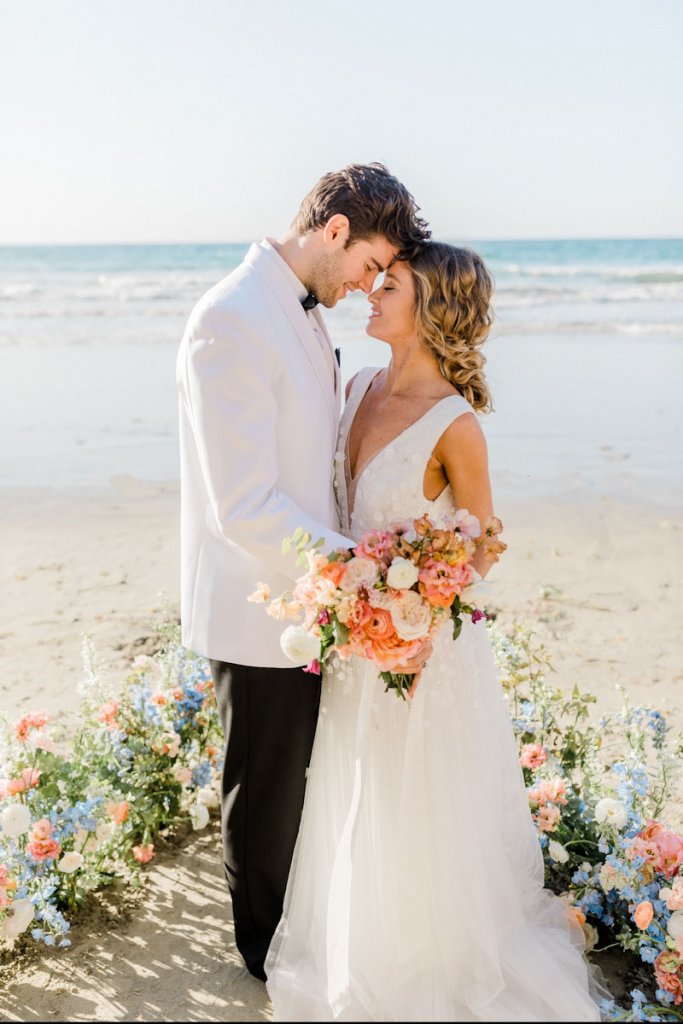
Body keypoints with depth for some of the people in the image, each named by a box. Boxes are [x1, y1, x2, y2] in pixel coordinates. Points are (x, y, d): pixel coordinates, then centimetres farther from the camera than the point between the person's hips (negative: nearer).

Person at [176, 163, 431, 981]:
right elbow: (245, 507, -27)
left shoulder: (304, 311, 7)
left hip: (304, 596, 9)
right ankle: (268, 947, 36)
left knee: (298, 774, 24)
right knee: (267, 792, 13)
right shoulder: (231, 322, -24)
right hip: (260, 612, -8)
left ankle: (297, 913, 46)